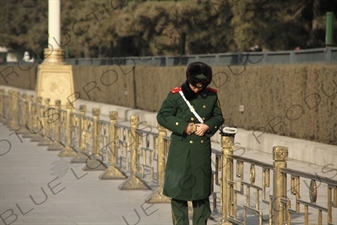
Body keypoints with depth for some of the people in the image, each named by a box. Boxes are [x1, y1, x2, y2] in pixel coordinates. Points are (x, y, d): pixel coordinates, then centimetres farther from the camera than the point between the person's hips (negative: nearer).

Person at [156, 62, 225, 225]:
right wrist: (184, 127, -15)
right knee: (178, 189, -1)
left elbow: (218, 117, 12)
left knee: (202, 192, 9)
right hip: (181, 150, -3)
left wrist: (207, 126, -9)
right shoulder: (176, 95, -6)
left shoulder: (211, 95, 4)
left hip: (202, 150, 3)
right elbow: (162, 116, -6)